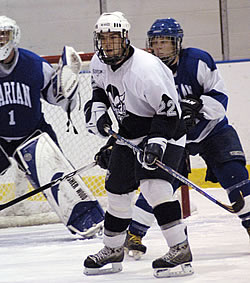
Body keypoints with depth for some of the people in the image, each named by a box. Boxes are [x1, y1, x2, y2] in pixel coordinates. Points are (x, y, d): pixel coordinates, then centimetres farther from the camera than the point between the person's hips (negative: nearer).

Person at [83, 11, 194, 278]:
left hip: (164, 132, -8)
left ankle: (180, 250, -26)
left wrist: (157, 142, -35)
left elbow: (169, 110, -27)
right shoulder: (99, 63, -2)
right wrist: (97, 109, 3)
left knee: (153, 184, -26)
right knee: (117, 191, 11)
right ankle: (113, 251, 30)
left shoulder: (145, 68, -28)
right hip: (128, 135, 8)